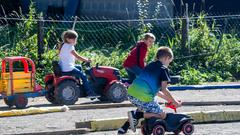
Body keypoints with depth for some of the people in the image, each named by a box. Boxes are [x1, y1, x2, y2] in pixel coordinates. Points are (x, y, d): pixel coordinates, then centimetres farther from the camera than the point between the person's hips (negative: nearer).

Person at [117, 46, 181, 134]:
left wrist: (168, 99, 31)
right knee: (162, 115, 8)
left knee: (143, 109, 37)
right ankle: (135, 115, -8)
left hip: (131, 92, 8)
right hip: (144, 97, -8)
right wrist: (175, 102, 5)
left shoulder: (150, 65, 25)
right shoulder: (164, 69, 2)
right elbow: (164, 89, -5)